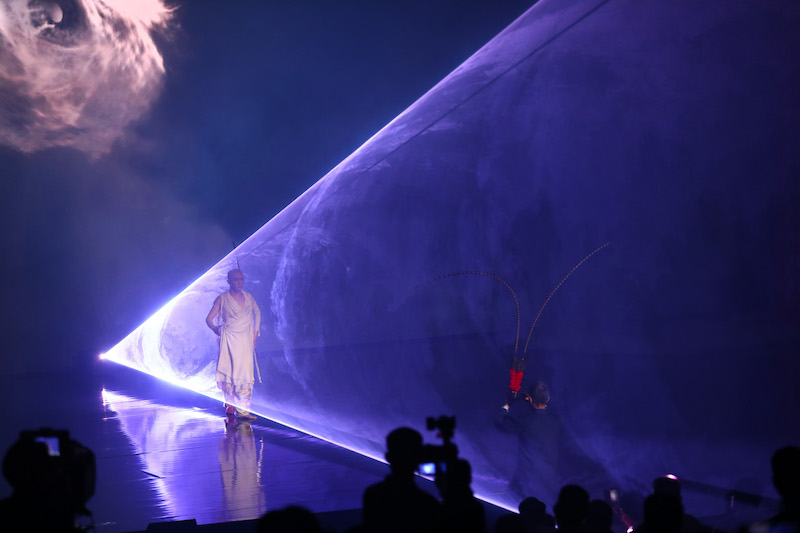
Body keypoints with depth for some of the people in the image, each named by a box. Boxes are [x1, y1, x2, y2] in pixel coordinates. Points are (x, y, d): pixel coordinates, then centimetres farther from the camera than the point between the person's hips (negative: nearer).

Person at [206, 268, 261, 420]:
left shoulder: (249, 297, 9)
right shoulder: (222, 299, -1)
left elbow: (257, 313, 25)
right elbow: (209, 318, 0)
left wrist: (255, 332, 15)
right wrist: (215, 329, -20)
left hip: (246, 339, 3)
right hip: (229, 339, -3)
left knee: (245, 373, -3)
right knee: (229, 372, -4)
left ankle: (242, 410, -1)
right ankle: (230, 404, 12)